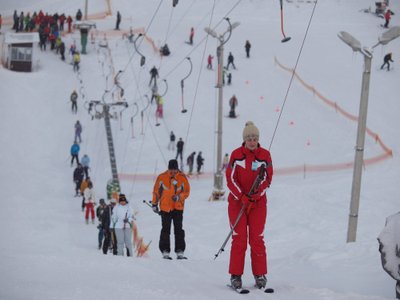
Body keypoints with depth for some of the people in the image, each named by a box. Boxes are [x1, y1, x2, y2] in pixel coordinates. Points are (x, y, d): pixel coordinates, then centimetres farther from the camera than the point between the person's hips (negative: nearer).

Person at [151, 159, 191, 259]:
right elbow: (156, 191, 6)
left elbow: (187, 191, 2)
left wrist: (179, 197, -16)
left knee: (179, 230, -1)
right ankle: (165, 251, 2)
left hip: (178, 208, 1)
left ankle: (180, 252, -1)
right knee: (165, 230, 0)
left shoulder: (182, 178, -2)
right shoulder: (162, 177, -3)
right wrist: (154, 204, 7)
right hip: (165, 208, -1)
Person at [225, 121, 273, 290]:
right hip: (237, 201, -1)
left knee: (257, 239, -1)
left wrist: (256, 195, -16)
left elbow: (267, 179, -1)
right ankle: (236, 276, 2)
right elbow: (230, 178, -4)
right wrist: (242, 197, -15)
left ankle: (260, 275, 7)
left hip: (258, 202, 1)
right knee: (239, 238, -3)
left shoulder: (264, 155, -1)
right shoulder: (236, 154, -3)